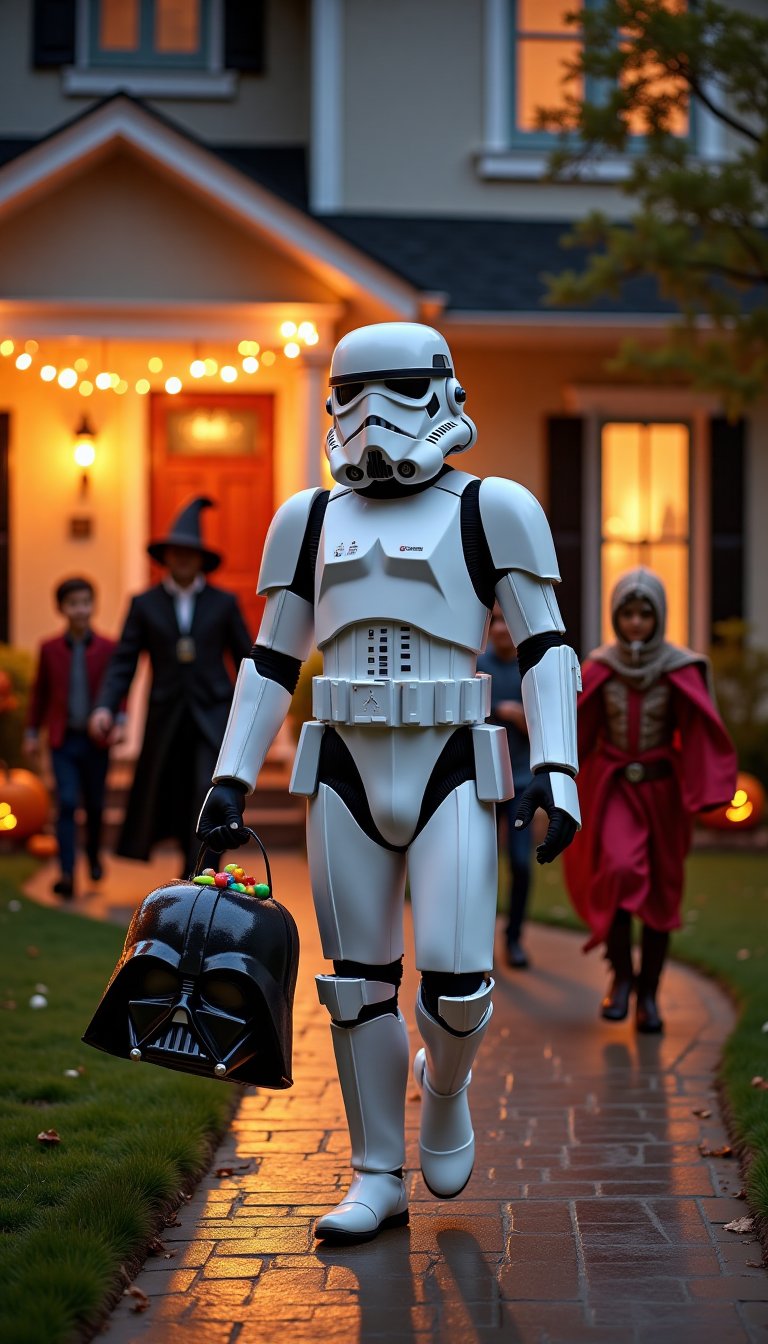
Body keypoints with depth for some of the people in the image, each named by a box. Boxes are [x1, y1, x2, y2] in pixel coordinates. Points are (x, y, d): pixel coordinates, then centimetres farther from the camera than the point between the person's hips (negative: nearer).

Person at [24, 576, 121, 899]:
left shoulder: (107, 648, -1)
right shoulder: (49, 649, 1)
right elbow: (40, 692, 8)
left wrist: (118, 724, -12)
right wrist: (32, 732, 10)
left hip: (96, 741, 1)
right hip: (63, 741, -1)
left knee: (94, 805, 11)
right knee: (66, 804, -11)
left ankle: (93, 854, 38)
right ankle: (67, 875, -14)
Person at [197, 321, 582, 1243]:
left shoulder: (492, 511, 2)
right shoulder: (311, 520, 11)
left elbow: (544, 647, 0)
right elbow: (272, 661, 15)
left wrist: (557, 771, -11)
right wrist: (230, 779, 8)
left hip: (452, 776, -3)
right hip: (346, 777, 3)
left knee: (455, 977, -11)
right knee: (360, 981, 6)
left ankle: (444, 1085, 24)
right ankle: (379, 1177, 18)